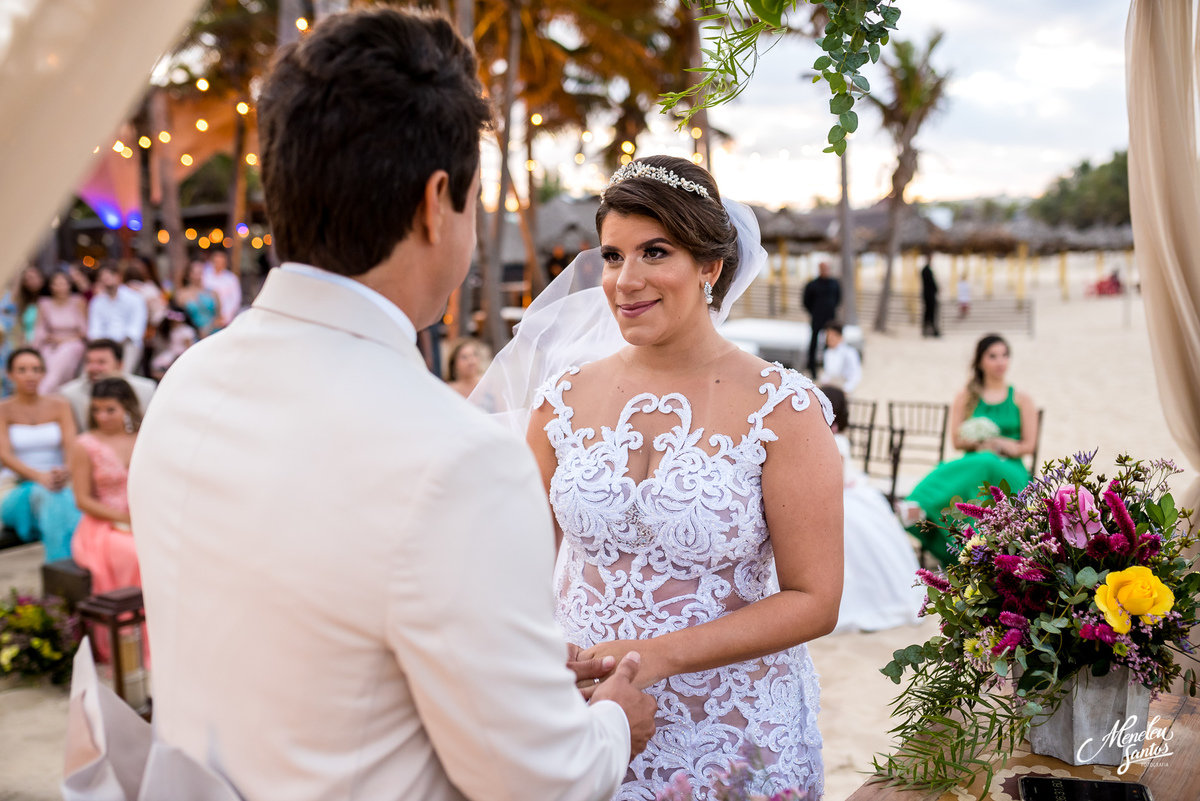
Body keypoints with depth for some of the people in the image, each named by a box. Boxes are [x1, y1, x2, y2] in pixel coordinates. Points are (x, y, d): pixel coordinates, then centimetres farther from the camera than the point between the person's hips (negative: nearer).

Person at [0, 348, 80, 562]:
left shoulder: (60, 406, 9)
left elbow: (72, 448, -2)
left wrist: (65, 472, -27)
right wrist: (39, 476, -29)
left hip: (60, 486, 1)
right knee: (47, 496, -37)